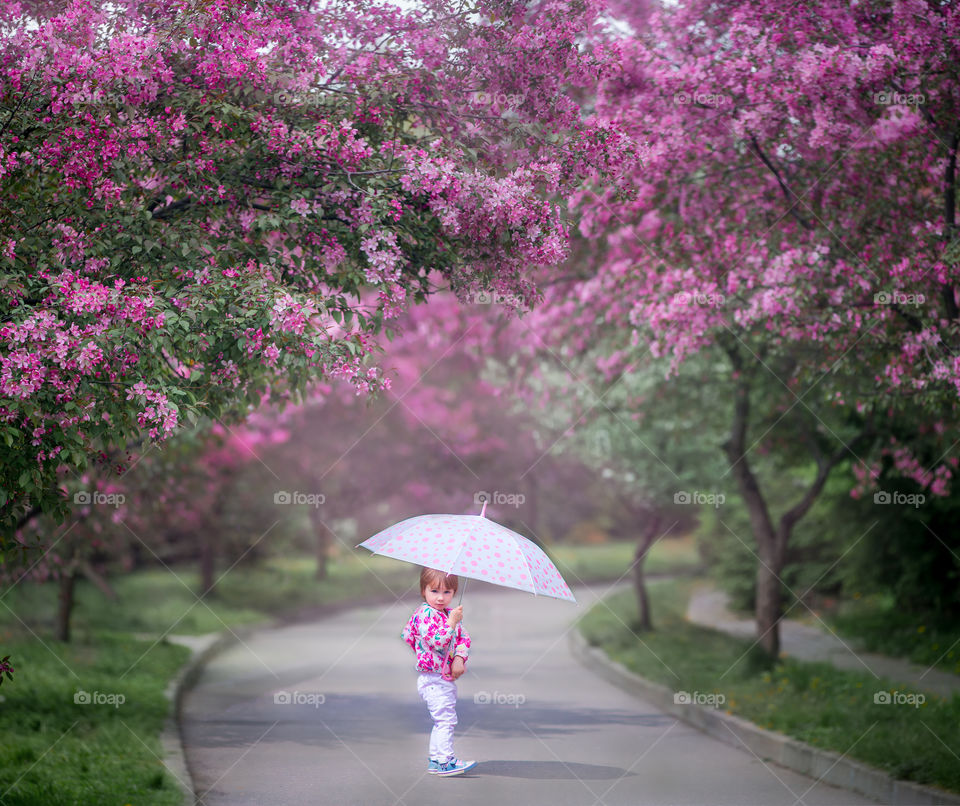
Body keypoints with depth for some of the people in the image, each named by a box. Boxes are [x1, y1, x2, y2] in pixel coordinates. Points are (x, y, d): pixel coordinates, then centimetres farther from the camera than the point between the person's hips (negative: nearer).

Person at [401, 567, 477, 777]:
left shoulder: (451, 614, 12)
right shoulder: (425, 614, -14)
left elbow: (464, 637, 9)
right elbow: (436, 641, -25)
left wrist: (460, 658, -7)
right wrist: (452, 623, -27)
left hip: (447, 678, 9)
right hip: (434, 679, -9)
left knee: (442, 721, 16)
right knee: (445, 719, -12)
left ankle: (436, 760, 24)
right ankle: (444, 761, -11)